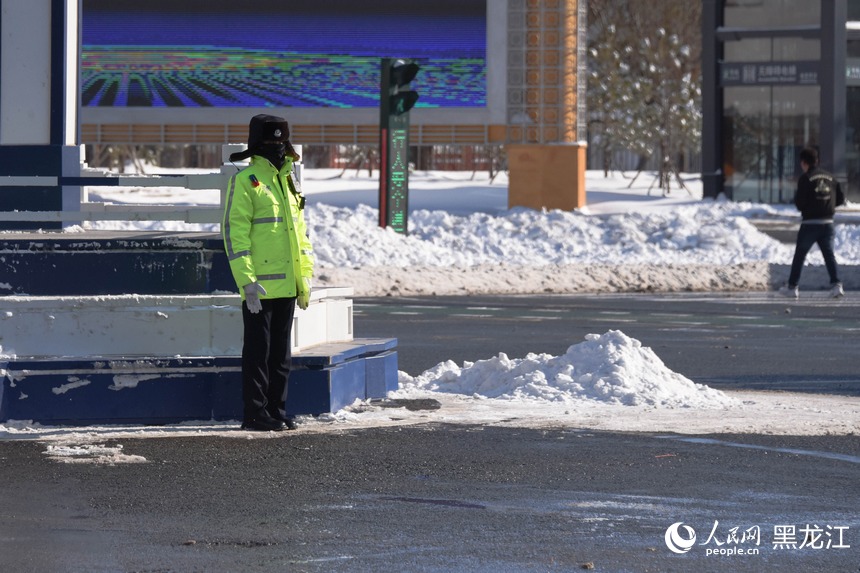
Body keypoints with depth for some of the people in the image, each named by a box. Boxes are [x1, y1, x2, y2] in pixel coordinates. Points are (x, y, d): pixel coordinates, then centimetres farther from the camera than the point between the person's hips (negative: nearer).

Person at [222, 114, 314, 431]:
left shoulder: (288, 181, 16)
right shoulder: (245, 182, -9)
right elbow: (234, 232, -15)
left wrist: (305, 276, 15)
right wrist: (247, 280, -21)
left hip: (286, 285, 8)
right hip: (259, 286, -8)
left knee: (281, 352, 11)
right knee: (258, 351, -3)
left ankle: (277, 411, 18)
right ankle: (255, 414, 1)